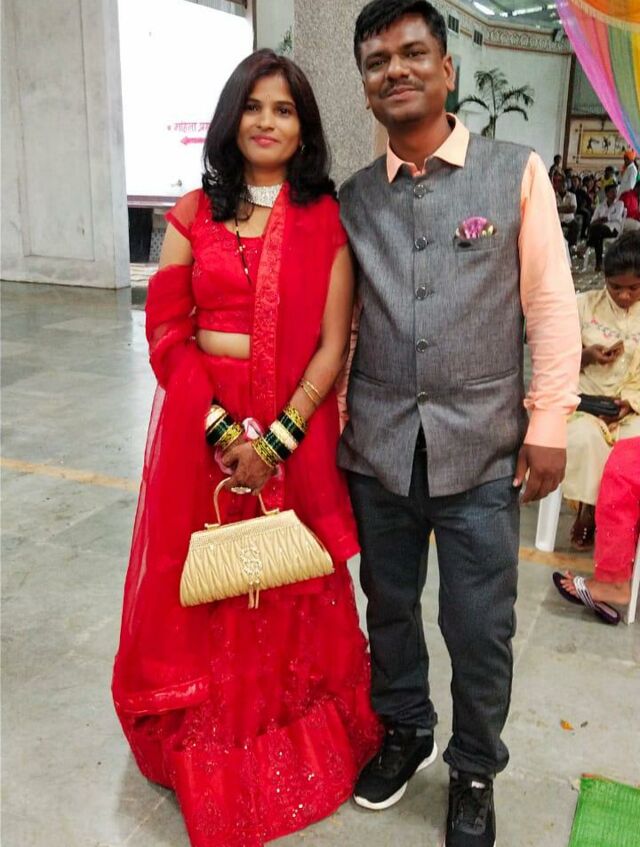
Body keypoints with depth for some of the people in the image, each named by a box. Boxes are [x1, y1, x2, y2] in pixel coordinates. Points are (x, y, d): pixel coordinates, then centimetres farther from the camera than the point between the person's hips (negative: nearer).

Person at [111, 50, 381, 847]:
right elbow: (166, 333, -1)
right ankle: (209, 755, 35)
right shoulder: (193, 214, 3)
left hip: (295, 426, -1)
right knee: (201, 587, 11)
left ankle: (296, 745, 37)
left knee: (290, 590, 11)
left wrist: (279, 438, -14)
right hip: (201, 423, 1)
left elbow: (333, 345, -4)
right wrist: (222, 428, -11)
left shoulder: (327, 220, 0)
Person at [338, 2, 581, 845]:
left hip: (481, 449, -2)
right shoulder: (352, 198, 6)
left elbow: (552, 307, -3)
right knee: (389, 605, 17)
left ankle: (475, 770, 33)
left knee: (479, 626, 7)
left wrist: (548, 426, -5)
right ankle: (403, 732, 43)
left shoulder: (517, 173, -1)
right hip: (377, 448, 3)